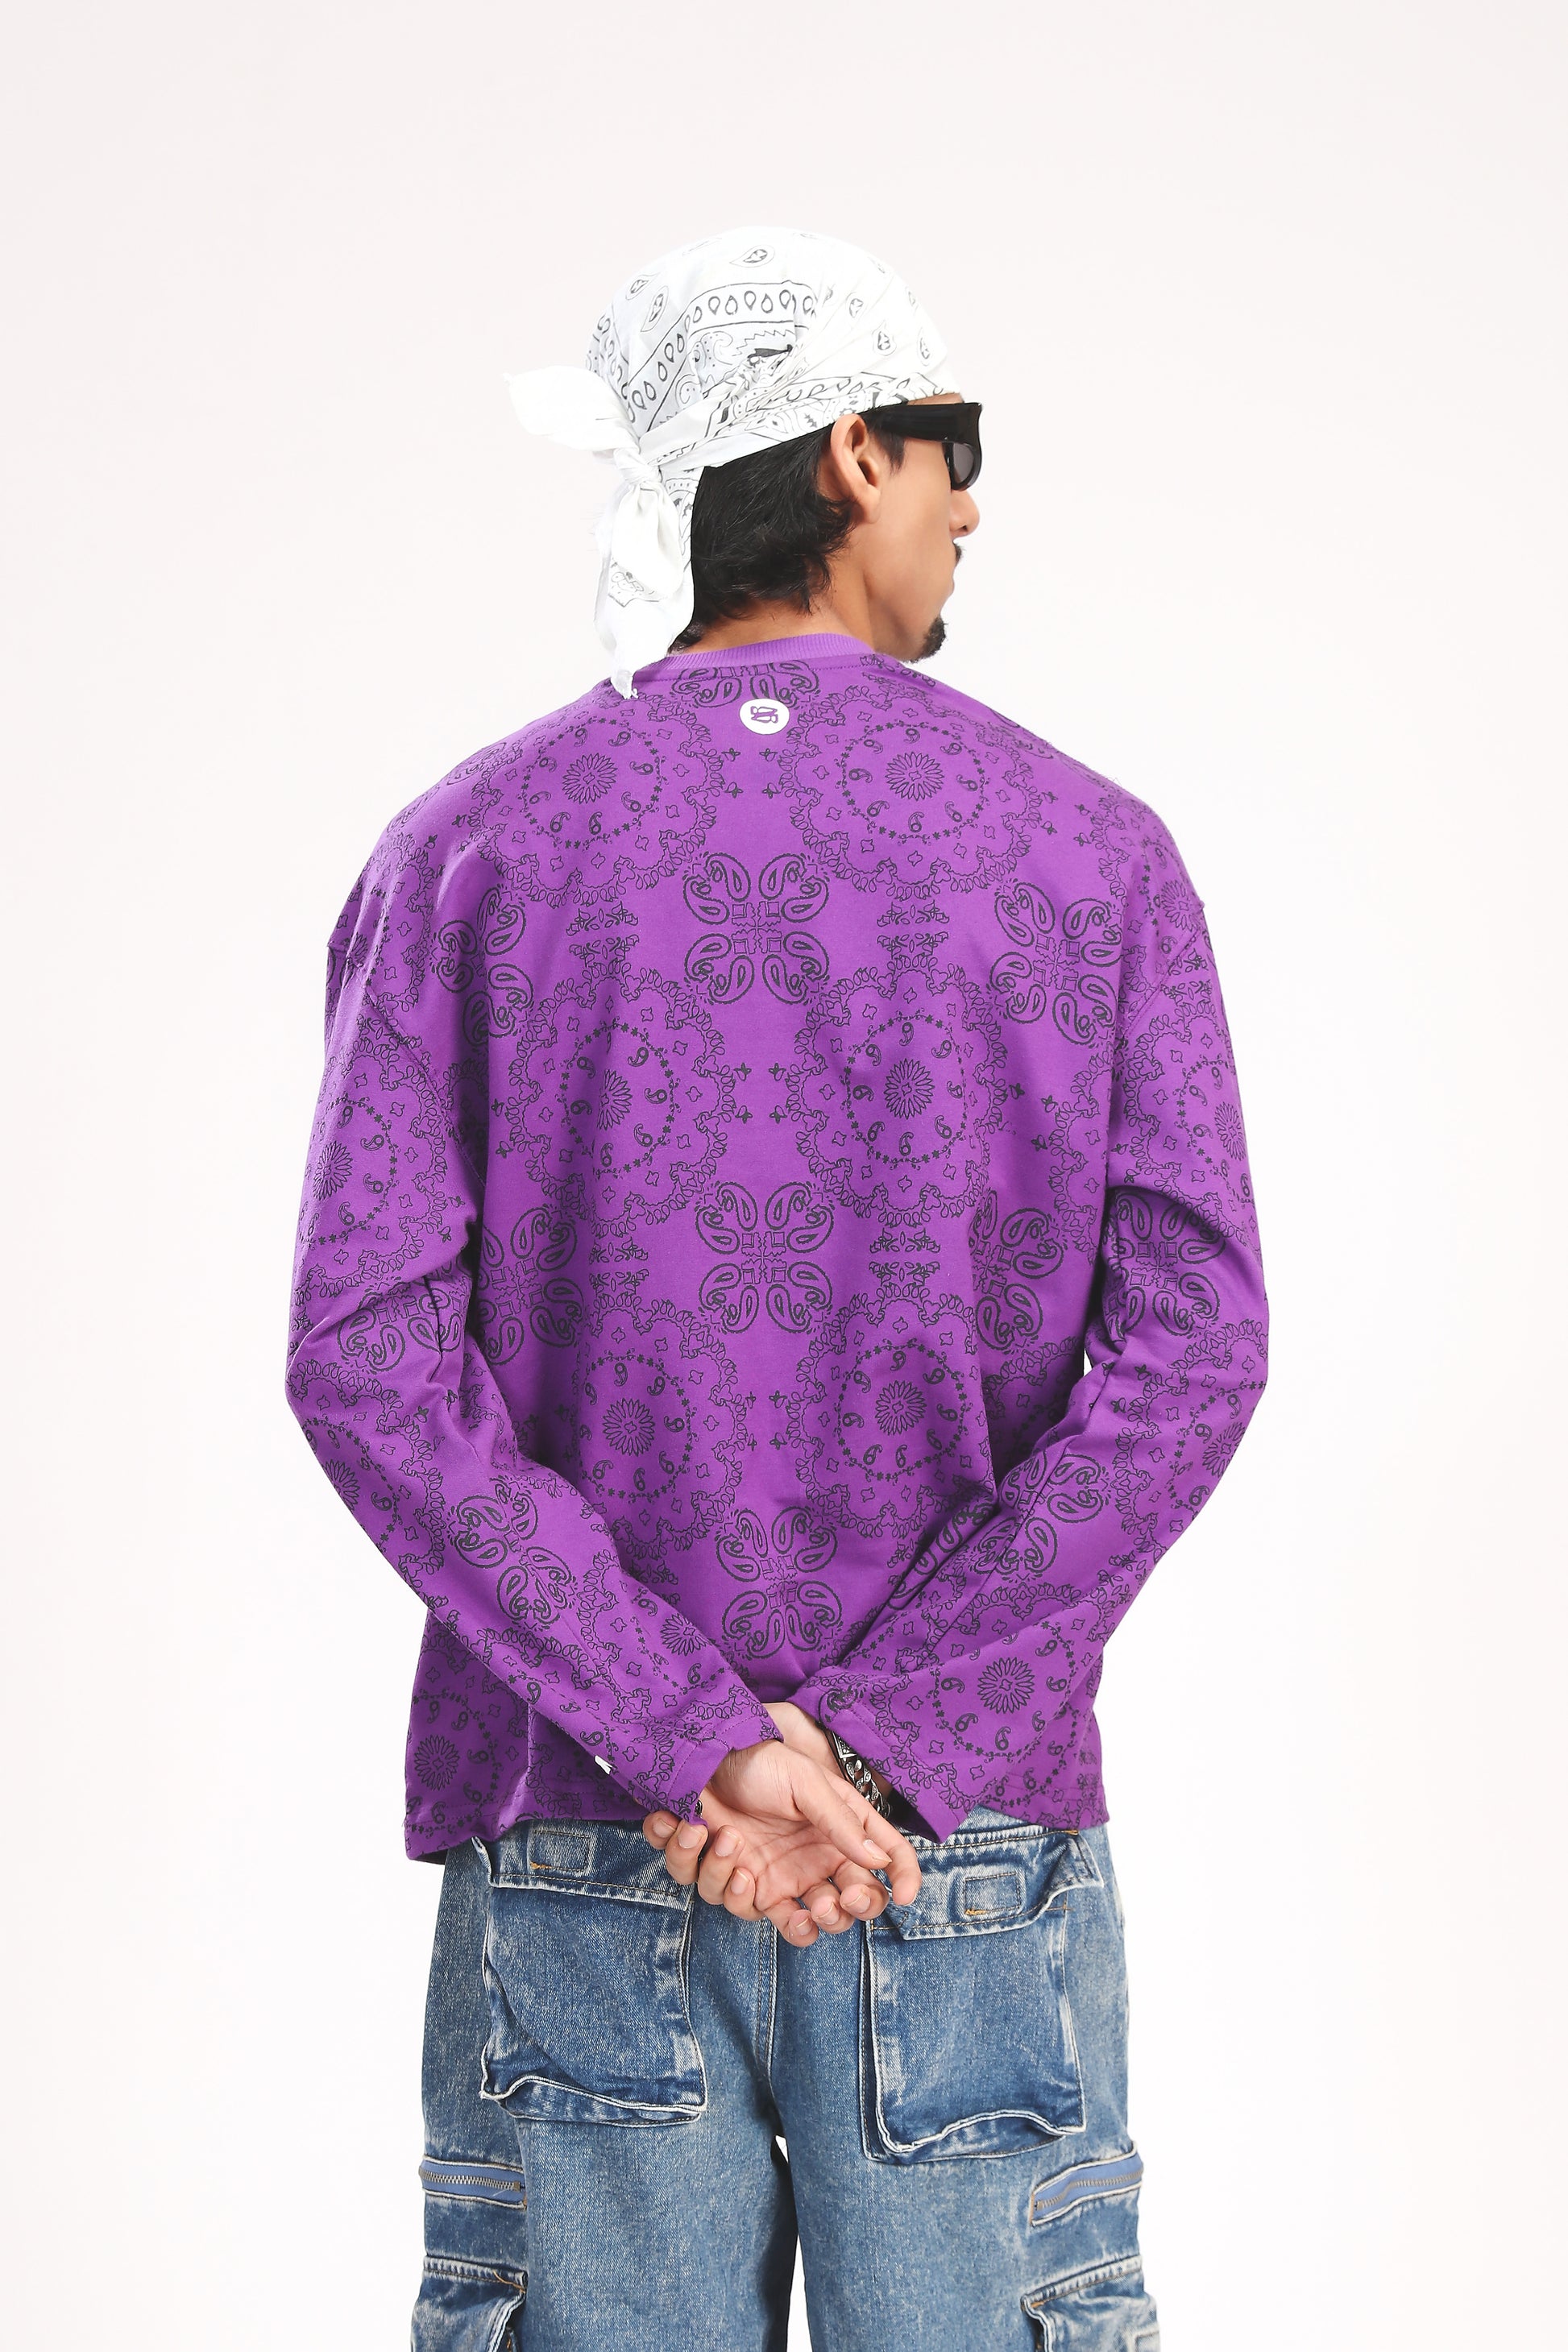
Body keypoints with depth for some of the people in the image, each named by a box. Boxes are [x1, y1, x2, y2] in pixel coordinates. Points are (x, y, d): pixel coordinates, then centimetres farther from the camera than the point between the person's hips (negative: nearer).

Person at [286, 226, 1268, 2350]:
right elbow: (1190, 1348, -12)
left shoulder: (469, 850, 1)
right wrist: (873, 1749, -13)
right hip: (976, 1852, 0)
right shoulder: (1093, 850, 0)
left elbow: (368, 1361, -11)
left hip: (577, 1850, 1)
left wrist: (693, 1742, -12)